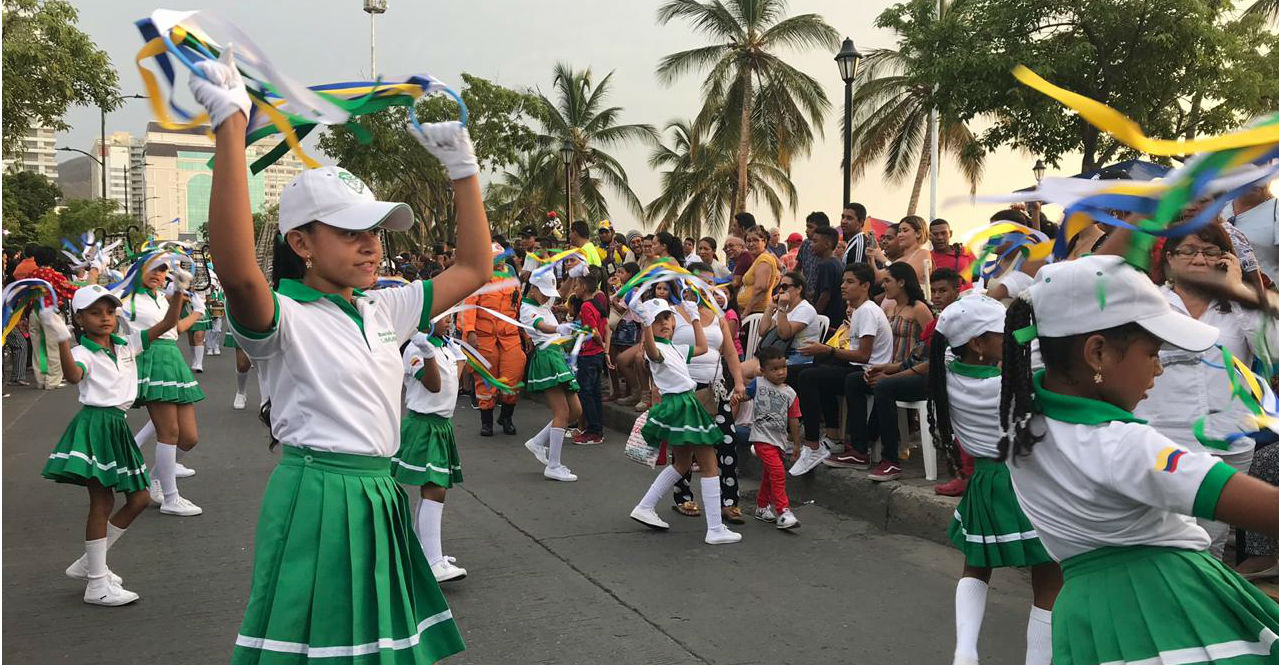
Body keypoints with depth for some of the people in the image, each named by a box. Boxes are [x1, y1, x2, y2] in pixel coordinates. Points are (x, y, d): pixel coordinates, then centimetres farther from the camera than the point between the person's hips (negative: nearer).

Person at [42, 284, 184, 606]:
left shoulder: (127, 344, 11)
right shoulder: (83, 352, -7)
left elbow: (166, 324, 6)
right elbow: (73, 375, -30)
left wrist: (178, 292, -5)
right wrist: (62, 341, -40)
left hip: (118, 427, 8)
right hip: (94, 425, -8)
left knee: (138, 499, 10)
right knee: (102, 502, -6)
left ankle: (89, 563, 23)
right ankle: (97, 586, 2)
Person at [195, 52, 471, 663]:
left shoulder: (384, 312, 9)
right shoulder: (285, 317, -12)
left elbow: (474, 268, 15)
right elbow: (237, 271, -35)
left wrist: (462, 167, 11)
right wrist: (230, 128, -37)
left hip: (379, 499, 7)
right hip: (316, 496, -7)